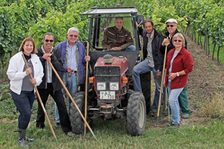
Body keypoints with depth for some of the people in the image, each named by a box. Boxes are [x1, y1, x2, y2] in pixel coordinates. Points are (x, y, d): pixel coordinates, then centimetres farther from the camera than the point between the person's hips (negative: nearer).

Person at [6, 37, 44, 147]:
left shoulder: (36, 58, 5)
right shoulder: (16, 58, -11)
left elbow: (40, 73, 9)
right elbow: (11, 75, -14)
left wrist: (36, 80, -12)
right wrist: (25, 73, -23)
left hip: (31, 91, 6)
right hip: (18, 91, -6)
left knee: (25, 113, 14)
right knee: (26, 113, -14)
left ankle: (22, 135, 30)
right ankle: (21, 138, 1)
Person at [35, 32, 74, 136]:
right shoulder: (38, 52, -3)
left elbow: (59, 67, -7)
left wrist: (51, 58, -21)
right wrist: (43, 58, -25)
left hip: (55, 84, 1)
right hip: (43, 84, -1)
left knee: (62, 105, -4)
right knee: (41, 106, 13)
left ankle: (66, 128, 0)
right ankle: (40, 125, 32)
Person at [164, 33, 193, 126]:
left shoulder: (186, 54, -15)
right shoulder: (170, 52, 9)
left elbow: (189, 69, -15)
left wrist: (176, 74, -19)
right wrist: (166, 72, 7)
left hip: (179, 81, -8)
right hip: (170, 80, 8)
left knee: (172, 100, -14)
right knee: (174, 100, 17)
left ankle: (176, 122, -2)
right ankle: (176, 118, 32)